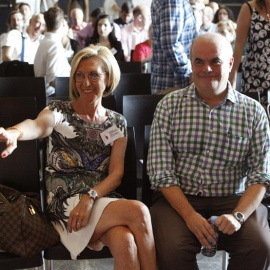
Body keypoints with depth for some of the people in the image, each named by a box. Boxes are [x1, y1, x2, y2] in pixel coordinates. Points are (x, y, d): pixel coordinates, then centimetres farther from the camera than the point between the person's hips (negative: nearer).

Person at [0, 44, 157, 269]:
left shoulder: (117, 123, 12)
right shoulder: (60, 111, 1)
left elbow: (116, 173, 4)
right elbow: (38, 126, -24)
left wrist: (90, 197, -16)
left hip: (104, 198, 3)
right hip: (65, 205, -3)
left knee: (125, 244, -32)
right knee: (138, 212, -28)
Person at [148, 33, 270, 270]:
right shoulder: (170, 105, 3)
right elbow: (161, 171, -3)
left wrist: (239, 215, -16)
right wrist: (190, 215, -16)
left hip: (233, 199, 1)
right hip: (179, 199, 0)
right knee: (172, 250, -29)